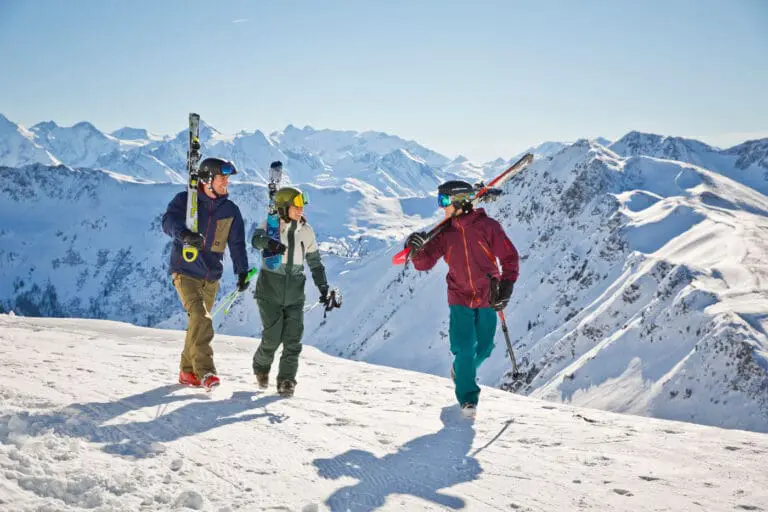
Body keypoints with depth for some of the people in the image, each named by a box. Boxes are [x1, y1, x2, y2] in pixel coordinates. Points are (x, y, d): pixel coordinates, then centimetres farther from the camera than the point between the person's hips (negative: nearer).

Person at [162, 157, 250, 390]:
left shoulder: (230, 210, 6)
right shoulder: (185, 200, -5)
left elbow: (237, 244, 9)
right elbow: (168, 221, -22)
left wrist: (242, 271, -1)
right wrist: (184, 234, -43)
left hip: (211, 276, 5)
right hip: (185, 271, -5)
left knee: (200, 321, 8)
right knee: (200, 317, -21)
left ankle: (188, 371, 20)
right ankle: (204, 370, -23)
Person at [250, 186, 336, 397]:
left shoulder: (306, 231, 4)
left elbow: (315, 262, 12)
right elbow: (256, 239, -27)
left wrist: (324, 288, 7)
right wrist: (270, 243, -49)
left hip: (294, 291, 3)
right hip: (270, 288, -3)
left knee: (293, 338, -4)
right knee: (273, 337, -4)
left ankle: (286, 380, 7)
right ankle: (261, 368, 25)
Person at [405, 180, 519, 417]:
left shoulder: (487, 226, -10)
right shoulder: (445, 233, -2)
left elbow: (510, 257, -5)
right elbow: (425, 263, -3)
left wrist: (506, 287, -14)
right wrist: (416, 250, -24)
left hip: (488, 299, 0)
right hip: (460, 299, 1)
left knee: (483, 348, 11)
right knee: (465, 349, -9)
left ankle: (462, 371, 42)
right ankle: (468, 397, 6)